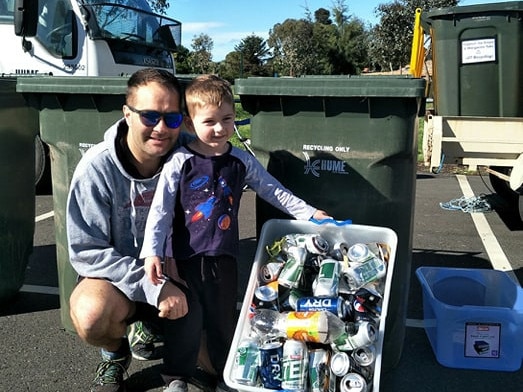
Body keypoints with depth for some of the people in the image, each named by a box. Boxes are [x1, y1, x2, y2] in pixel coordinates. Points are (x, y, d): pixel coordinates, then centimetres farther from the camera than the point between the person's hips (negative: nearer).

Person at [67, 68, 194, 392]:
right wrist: (152, 286, -28)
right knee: (92, 313, -34)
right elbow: (87, 252, -19)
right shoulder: (97, 167, -20)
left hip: (175, 276, 3)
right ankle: (115, 355, 4)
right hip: (118, 278, -2)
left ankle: (151, 329, 22)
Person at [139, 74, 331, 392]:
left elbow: (274, 191, 8)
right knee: (188, 320, 7)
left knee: (224, 320, 15)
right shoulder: (180, 163, -8)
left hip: (223, 255, 3)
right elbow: (161, 210, -10)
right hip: (186, 256, -2)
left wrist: (309, 213, 5)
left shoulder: (242, 161, 1)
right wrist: (152, 252, -19)